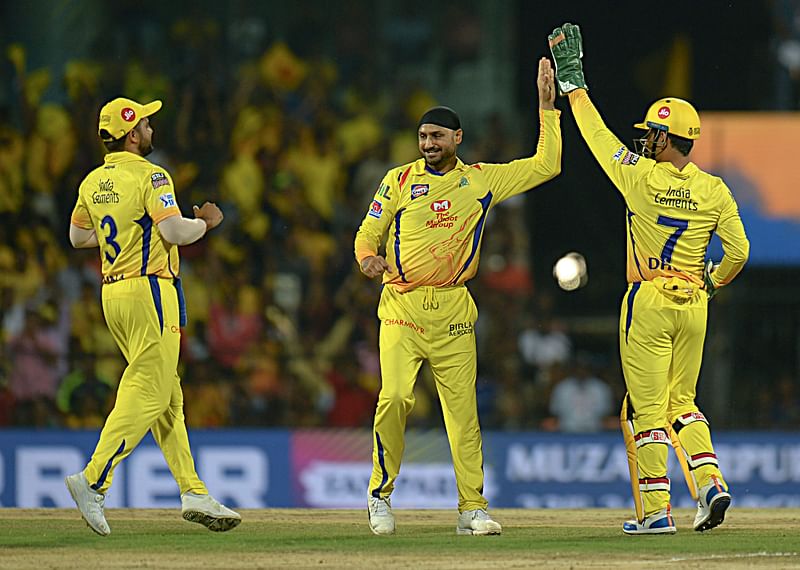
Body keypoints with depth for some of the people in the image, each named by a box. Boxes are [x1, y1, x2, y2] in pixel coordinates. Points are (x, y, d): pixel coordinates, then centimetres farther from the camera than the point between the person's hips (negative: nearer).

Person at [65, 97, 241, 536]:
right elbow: (175, 231, -20)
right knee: (147, 393, -9)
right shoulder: (150, 177, -11)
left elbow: (77, 236, 22)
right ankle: (93, 480, -19)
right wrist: (205, 222, -1)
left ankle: (193, 492, 9)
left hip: (112, 291, 9)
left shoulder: (93, 182, 12)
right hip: (150, 289, -9)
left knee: (166, 397, 10)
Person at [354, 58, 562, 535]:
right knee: (396, 397, -16)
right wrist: (368, 259, -13)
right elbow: (368, 234, 10)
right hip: (402, 305, -1)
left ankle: (473, 507, 2)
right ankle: (381, 494, -1)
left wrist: (547, 106, 6)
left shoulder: (483, 180, 10)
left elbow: (547, 165, 9)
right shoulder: (400, 181, 8)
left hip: (454, 311, 1)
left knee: (463, 408, -2)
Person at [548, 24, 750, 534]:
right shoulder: (714, 190, 1)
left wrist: (573, 82, 13)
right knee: (682, 401, 17)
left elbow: (598, 134, 2)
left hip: (649, 301, -5)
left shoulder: (642, 176, -8)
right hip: (694, 302, 5)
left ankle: (656, 510, -3)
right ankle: (711, 482, -2)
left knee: (649, 407, -1)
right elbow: (738, 251, -2)